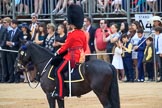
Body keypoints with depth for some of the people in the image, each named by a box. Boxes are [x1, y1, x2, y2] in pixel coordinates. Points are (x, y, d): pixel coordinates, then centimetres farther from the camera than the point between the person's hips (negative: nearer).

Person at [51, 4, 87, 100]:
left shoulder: (72, 34, -15)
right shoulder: (83, 33, 10)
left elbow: (66, 46, -9)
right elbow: (85, 47, 17)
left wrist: (58, 52, 6)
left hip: (72, 57, -9)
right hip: (81, 56, 9)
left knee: (59, 71, -9)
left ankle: (59, 93, -15)